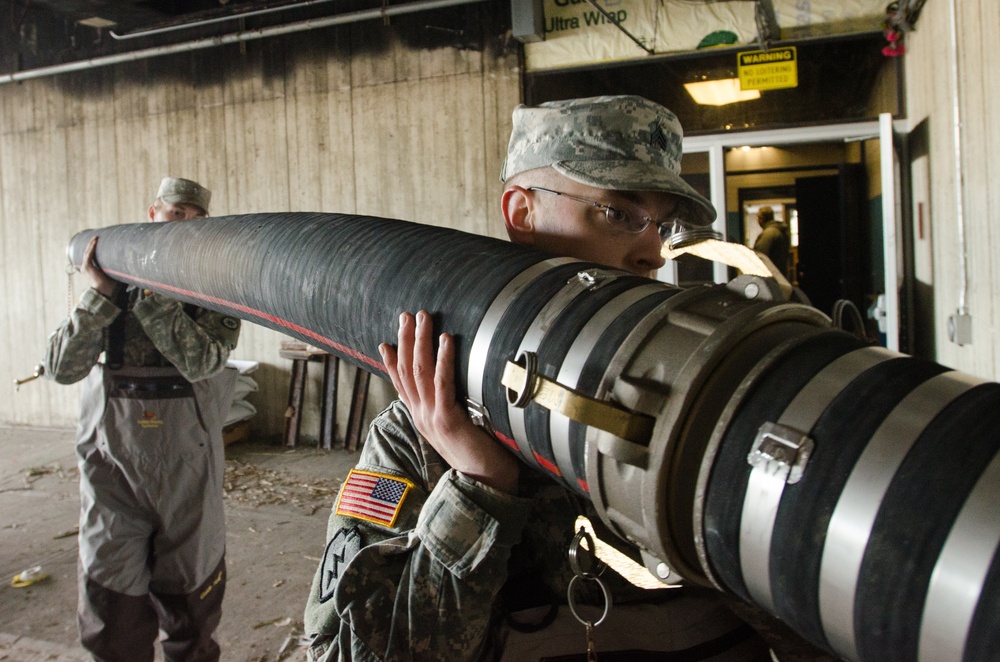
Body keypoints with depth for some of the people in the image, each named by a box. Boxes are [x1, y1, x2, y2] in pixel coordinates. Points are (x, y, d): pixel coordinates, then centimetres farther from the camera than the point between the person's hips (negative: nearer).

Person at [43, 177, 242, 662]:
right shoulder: (113, 278, 3)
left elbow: (201, 361, -20)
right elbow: (61, 367, -4)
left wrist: (153, 294, -23)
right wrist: (100, 295, -14)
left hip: (187, 463, -1)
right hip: (111, 459, 1)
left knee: (190, 600, 12)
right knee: (109, 600, 6)